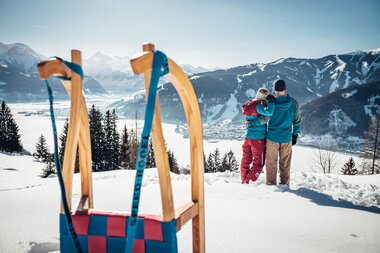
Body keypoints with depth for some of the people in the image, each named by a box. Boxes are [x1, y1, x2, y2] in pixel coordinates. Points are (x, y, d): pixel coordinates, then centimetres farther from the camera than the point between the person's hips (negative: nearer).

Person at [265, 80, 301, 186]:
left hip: (272, 137, -2)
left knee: (271, 163, 8)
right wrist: (295, 134, 15)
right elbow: (297, 120, 6)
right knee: (285, 164, 12)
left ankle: (271, 184, 13)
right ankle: (285, 184, 20)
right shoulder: (293, 103, -3)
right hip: (287, 138, 2)